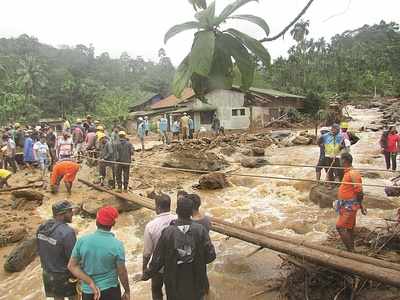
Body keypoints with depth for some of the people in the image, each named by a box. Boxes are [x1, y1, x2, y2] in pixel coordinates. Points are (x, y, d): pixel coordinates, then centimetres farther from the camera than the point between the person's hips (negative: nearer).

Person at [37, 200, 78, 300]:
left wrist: (47, 266, 17)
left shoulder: (42, 227, -9)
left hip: (48, 273, 7)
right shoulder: (67, 232, -32)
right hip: (65, 275, -6)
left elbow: (39, 250, 3)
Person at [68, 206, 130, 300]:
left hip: (88, 291, 3)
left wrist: (91, 283, -11)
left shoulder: (82, 241, -10)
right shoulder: (117, 245, -18)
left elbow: (72, 266, -7)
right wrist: (127, 291, 4)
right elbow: (122, 273, -11)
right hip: (110, 291, -2)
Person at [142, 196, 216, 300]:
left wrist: (147, 275, 6)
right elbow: (210, 256, -16)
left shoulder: (167, 232, -20)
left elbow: (158, 259, -11)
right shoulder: (200, 230, -19)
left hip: (175, 283, 0)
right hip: (196, 281, 0)